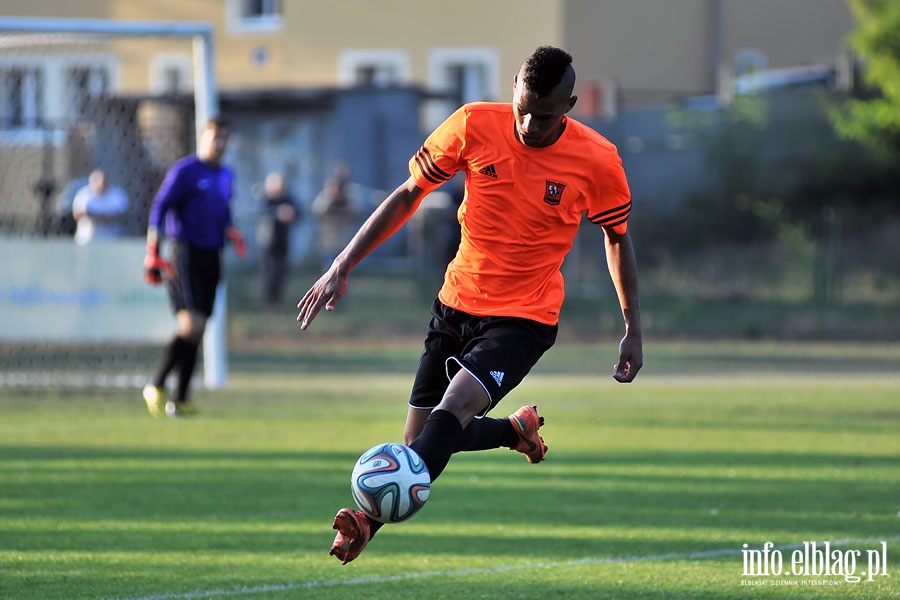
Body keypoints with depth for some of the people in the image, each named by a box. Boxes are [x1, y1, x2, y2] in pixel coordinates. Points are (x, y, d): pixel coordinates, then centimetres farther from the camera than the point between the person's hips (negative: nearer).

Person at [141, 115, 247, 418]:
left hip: (211, 257, 7)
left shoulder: (225, 176, 15)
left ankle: (179, 400, 10)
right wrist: (153, 257, -17)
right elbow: (158, 209, -10)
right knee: (192, 324, -18)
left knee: (197, 332, 6)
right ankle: (156, 387, -6)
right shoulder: (184, 171, -7)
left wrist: (232, 233, 6)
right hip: (186, 254, -7)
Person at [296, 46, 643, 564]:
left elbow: (618, 236, 6)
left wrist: (634, 330, 7)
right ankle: (518, 430, 36)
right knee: (419, 437, 7)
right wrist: (343, 267, -3)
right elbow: (408, 195, 1)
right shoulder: (473, 126, -10)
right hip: (457, 304, 4)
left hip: (525, 318, -4)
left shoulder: (597, 161, -12)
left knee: (452, 410, -27)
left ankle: (373, 522, -38)